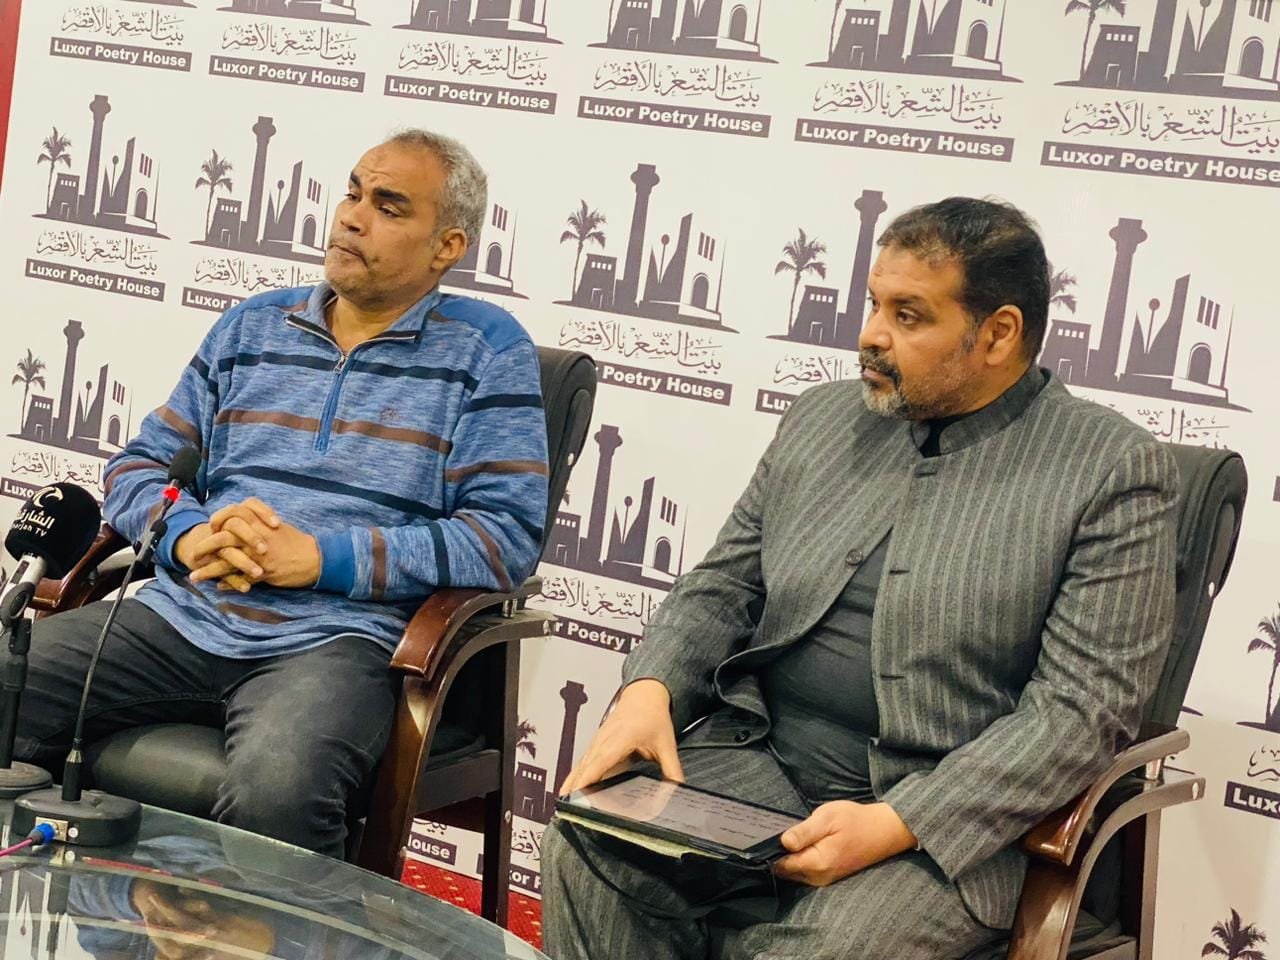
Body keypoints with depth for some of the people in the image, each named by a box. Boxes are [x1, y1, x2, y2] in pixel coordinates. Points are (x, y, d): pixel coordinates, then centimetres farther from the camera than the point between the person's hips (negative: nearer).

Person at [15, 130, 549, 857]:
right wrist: (188, 536, -5)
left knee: (274, 791, -37)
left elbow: (508, 533, -6)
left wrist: (323, 557, -13)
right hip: (182, 614, 5)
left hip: (336, 638, -5)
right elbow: (138, 467, 19)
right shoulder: (253, 326, 18)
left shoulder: (486, 349, 4)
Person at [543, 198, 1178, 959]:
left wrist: (894, 826, -20)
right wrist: (649, 689, -5)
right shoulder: (822, 420, 13)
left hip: (948, 811, -4)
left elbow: (1084, 707, -11)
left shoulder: (1118, 472, -4)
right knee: (587, 854, -22)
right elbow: (723, 588, 17)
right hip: (757, 760, 5)